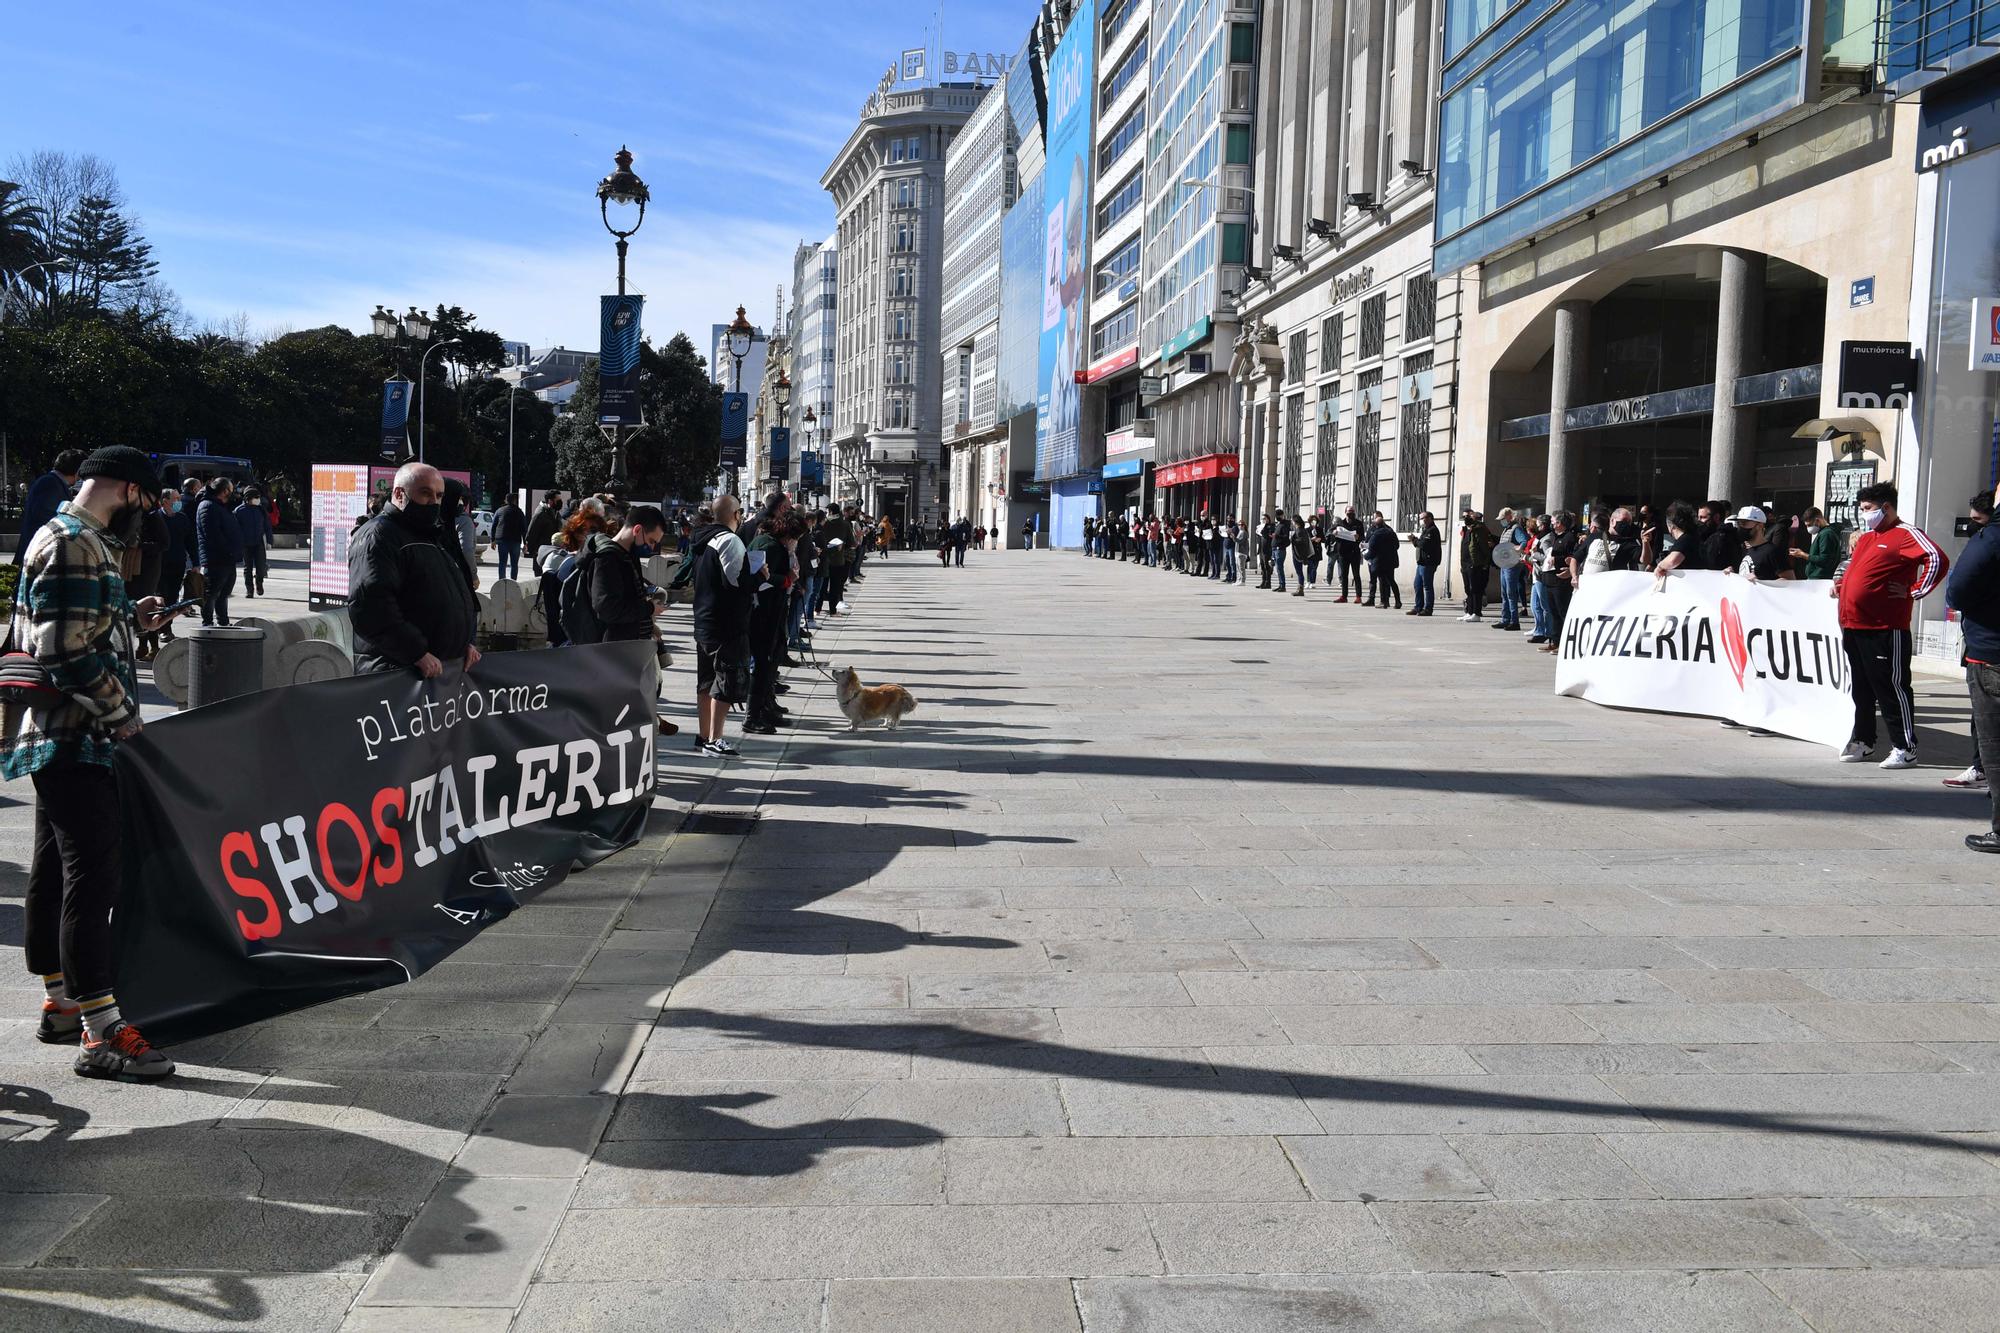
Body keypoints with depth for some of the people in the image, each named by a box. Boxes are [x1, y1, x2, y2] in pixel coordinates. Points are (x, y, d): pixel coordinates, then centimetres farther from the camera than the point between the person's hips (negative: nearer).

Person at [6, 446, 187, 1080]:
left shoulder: (73, 539, 16)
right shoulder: (74, 546, -17)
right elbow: (70, 657, -23)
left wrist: (131, 620, 14)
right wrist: (122, 717, -14)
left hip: (60, 740, 11)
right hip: (75, 741, -11)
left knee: (53, 871, 16)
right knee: (95, 874, -10)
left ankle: (59, 1003, 28)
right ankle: (101, 1033, -7)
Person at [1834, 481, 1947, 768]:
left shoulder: (1905, 534, -9)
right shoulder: (1865, 537, 17)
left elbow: (1937, 559, -22)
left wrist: (1914, 593, -18)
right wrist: (1841, 583, 19)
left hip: (1885, 629, -8)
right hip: (1852, 625, 8)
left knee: (1891, 687, -4)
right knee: (1860, 688, 15)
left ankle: (1905, 748, 3)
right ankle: (1863, 740, 26)